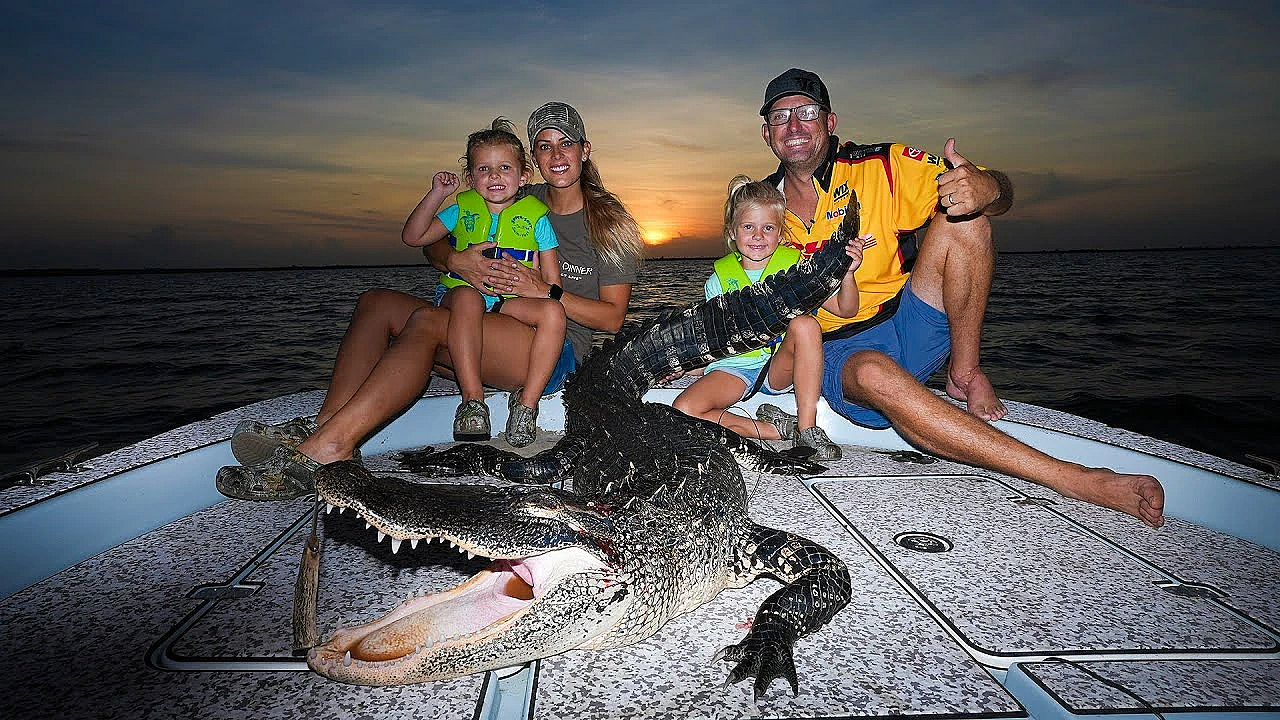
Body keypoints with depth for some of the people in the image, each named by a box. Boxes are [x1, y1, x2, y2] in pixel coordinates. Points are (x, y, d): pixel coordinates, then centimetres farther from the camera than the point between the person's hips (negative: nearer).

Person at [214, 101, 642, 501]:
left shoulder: (608, 224, 4)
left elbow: (613, 318, -4)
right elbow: (428, 245, 14)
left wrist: (545, 290, -15)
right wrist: (455, 262, -9)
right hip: (489, 350, 6)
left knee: (427, 321, -30)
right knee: (377, 303, -12)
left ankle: (326, 449, -37)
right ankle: (322, 426, -28)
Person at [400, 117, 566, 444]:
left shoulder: (535, 215, 7)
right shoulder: (462, 209, 11)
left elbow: (551, 278, 4)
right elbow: (413, 237, 6)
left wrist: (547, 315, -11)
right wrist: (436, 194, -3)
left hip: (512, 301, 0)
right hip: (460, 292, 0)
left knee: (554, 311, -29)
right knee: (468, 298, -37)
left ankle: (527, 404, -25)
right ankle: (472, 399, -34)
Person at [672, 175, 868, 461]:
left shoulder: (795, 267, 2)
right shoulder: (720, 278, 4)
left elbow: (845, 309, 0)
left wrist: (847, 273, -18)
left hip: (782, 369, 0)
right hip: (735, 367, 1)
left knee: (805, 323, -31)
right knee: (683, 410, -26)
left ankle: (807, 428, -22)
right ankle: (777, 431, -17)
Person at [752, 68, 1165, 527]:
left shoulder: (881, 167, -3)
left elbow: (1002, 194, -7)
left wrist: (986, 188, -32)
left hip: (911, 328, 1)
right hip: (839, 355, 0)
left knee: (961, 218, -19)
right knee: (875, 374, -39)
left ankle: (964, 375, -13)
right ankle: (1072, 479, -38)